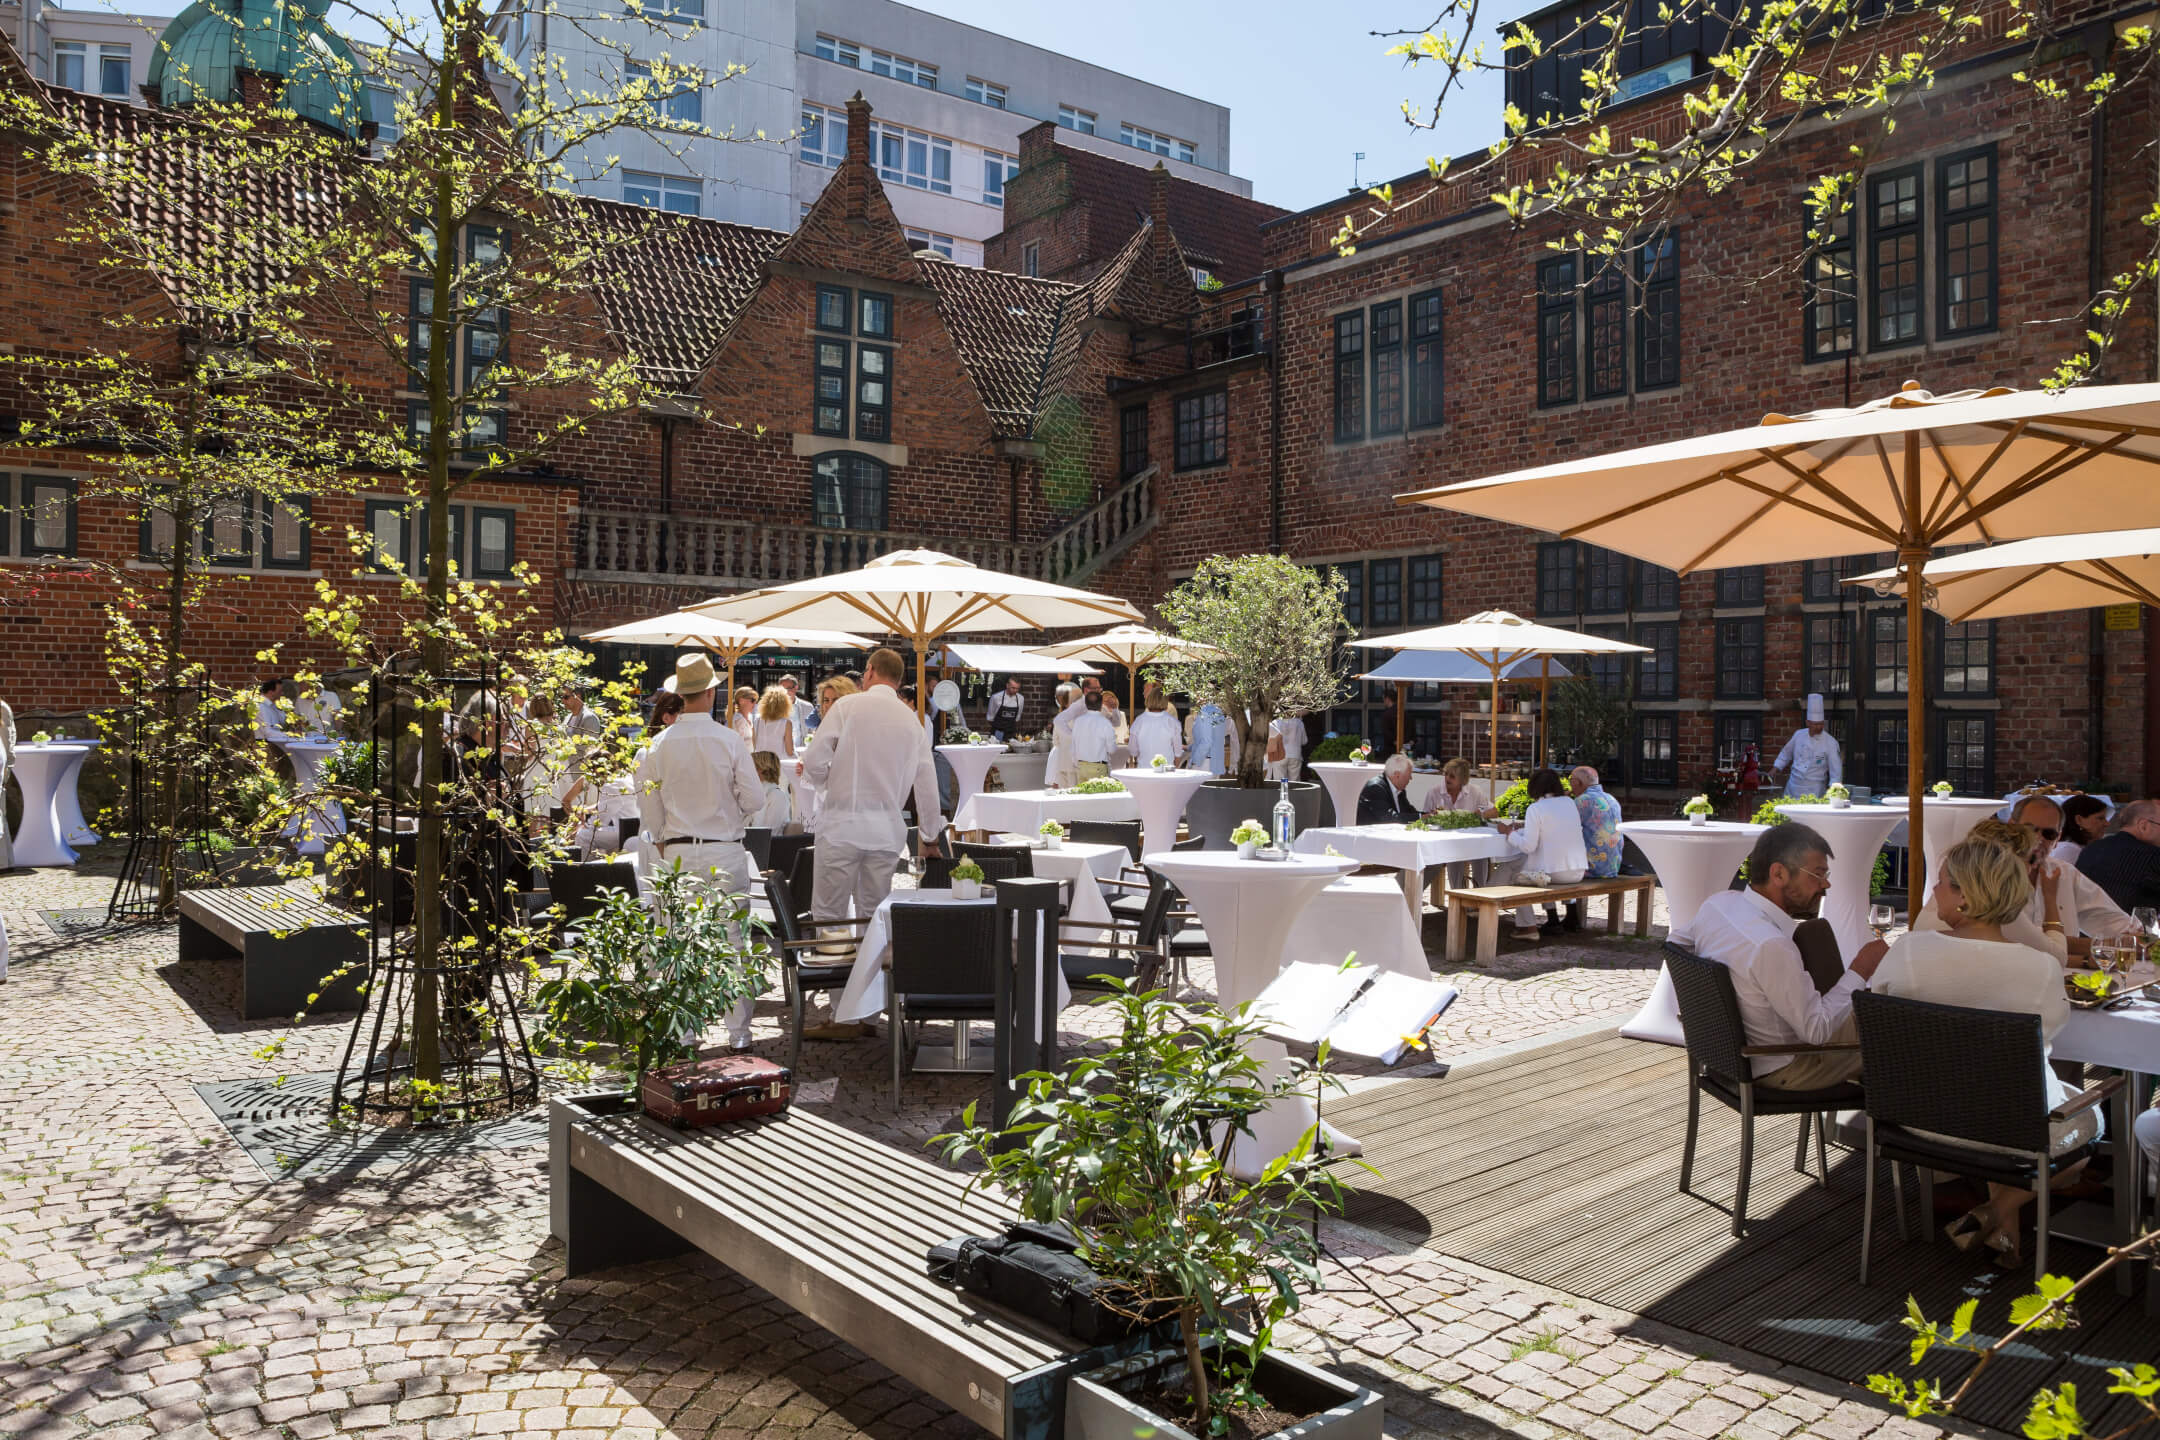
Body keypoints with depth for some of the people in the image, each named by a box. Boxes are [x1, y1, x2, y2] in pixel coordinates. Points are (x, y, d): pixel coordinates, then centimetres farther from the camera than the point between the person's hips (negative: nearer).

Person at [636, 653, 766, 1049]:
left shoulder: (659, 745, -3)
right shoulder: (729, 740, -8)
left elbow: (649, 812, 3)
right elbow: (754, 800, -6)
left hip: (677, 853, 2)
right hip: (725, 852, -1)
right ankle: (738, 1032, 9)